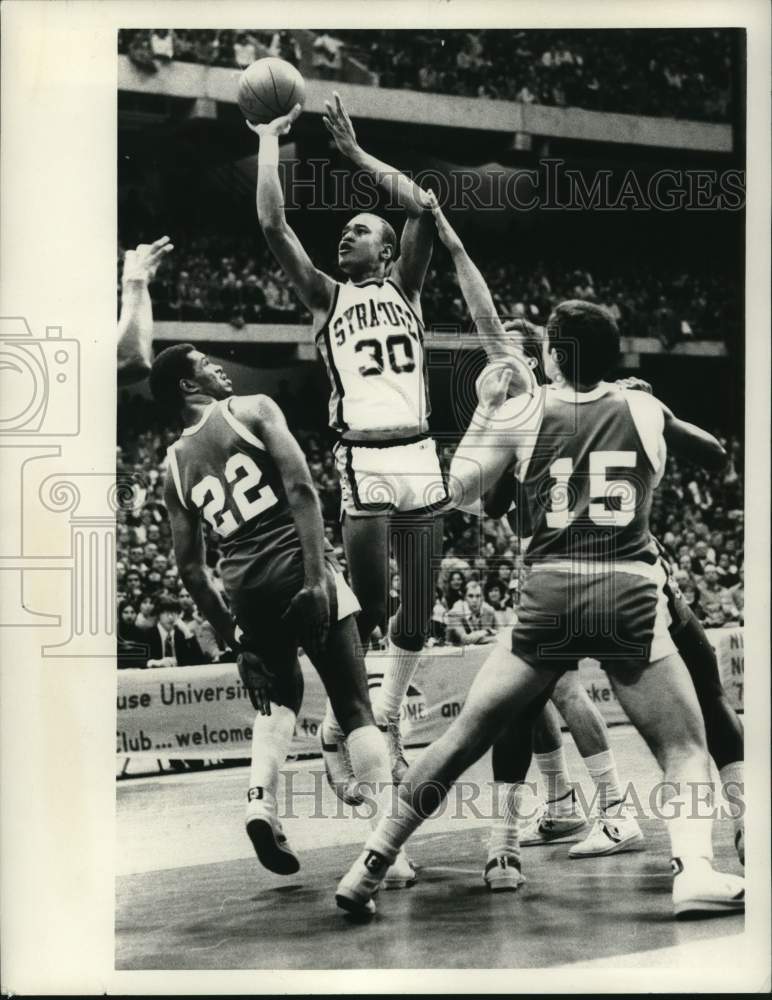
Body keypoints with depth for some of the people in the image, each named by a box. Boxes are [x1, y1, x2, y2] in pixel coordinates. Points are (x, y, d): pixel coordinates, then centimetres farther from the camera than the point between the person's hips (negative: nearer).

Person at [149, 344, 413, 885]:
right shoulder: (253, 411, 1)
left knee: (279, 696, 27)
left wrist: (230, 633, 21)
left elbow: (191, 566, 14)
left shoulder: (175, 466, 14)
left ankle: (261, 801, 3)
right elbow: (301, 489, -12)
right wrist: (318, 578, -16)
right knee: (356, 709, 3)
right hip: (298, 571, -5)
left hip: (246, 590, 5)